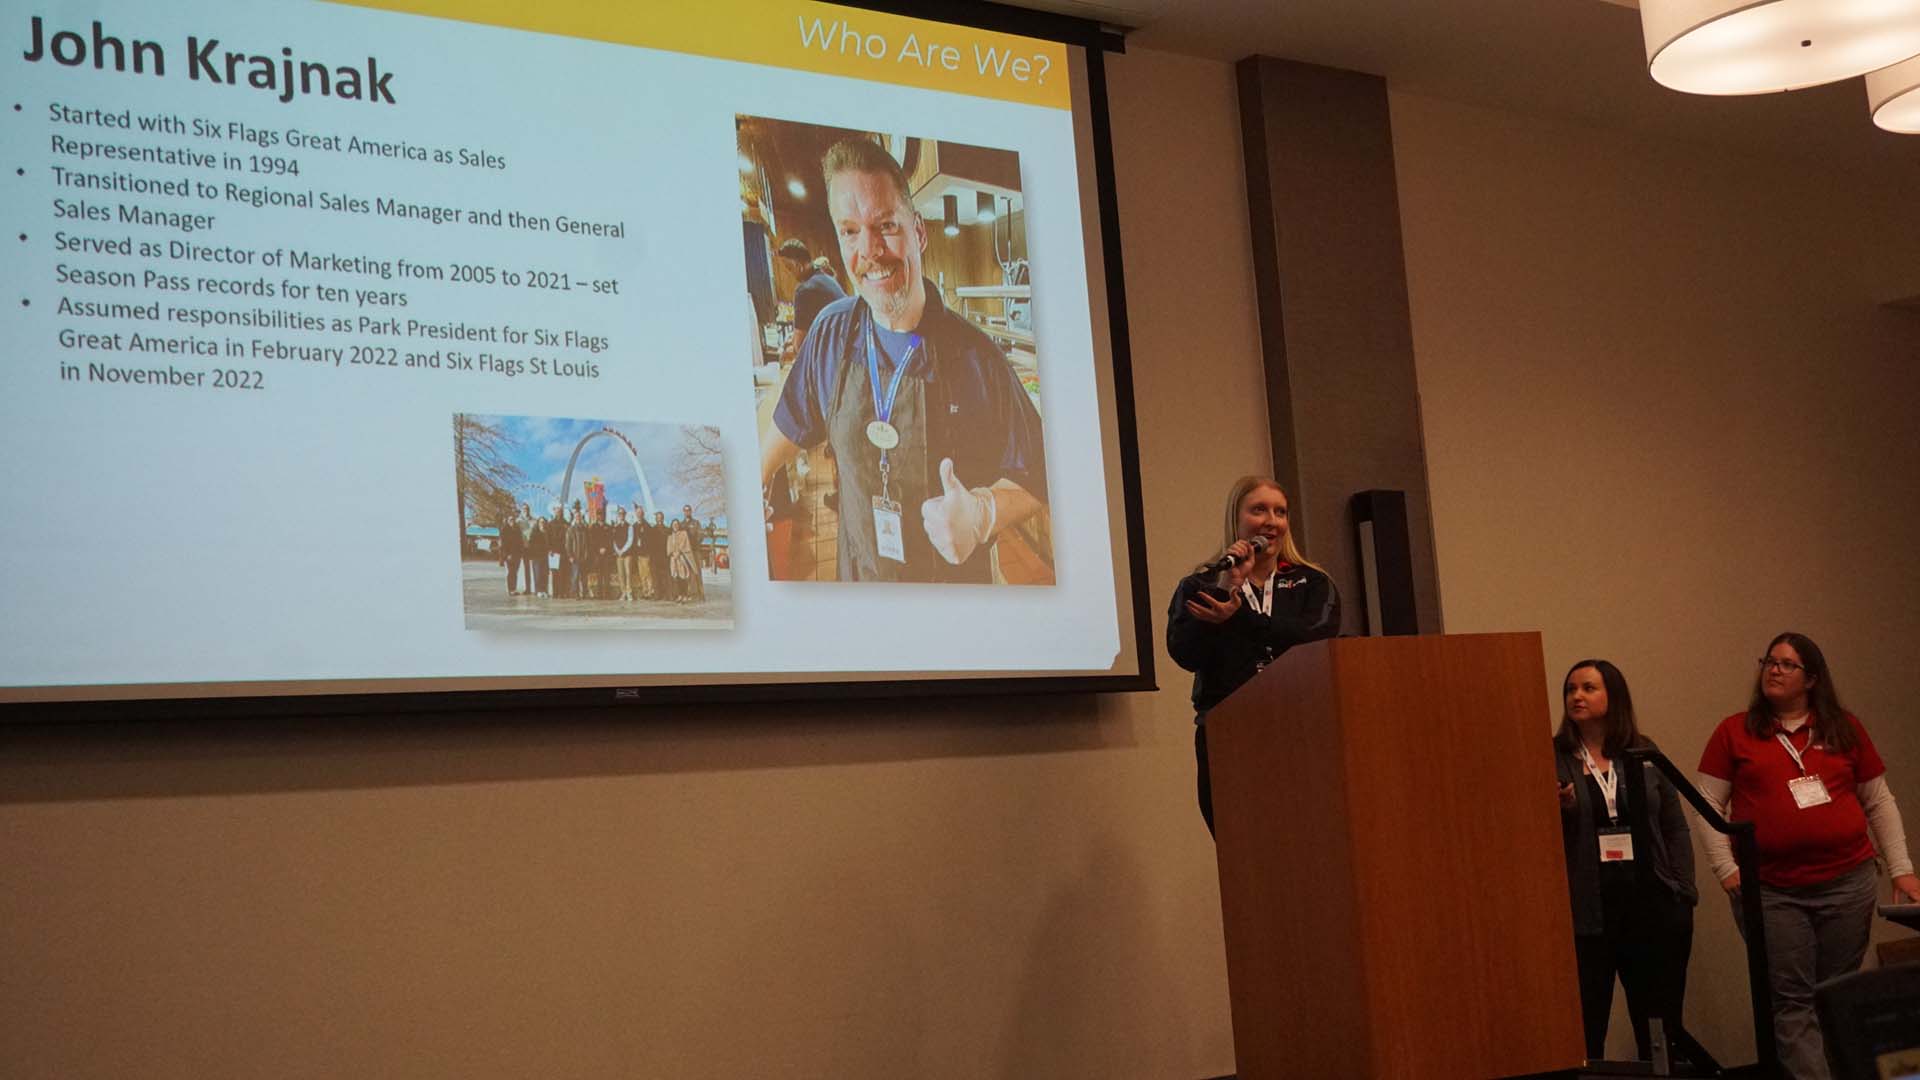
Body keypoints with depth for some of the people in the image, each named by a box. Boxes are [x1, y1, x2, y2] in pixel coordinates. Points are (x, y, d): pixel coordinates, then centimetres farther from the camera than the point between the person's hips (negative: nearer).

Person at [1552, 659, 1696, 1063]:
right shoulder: (1552, 758, 0)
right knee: (1586, 1033, -1)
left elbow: (1674, 826, 11)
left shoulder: (1644, 751, 9)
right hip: (1586, 913, -3)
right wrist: (1560, 809, -19)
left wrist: (1683, 893, 4)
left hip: (1653, 907, 3)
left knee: (1661, 1030, 10)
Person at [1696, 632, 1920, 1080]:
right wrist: (1725, 869, -7)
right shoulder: (1734, 732, 5)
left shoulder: (1844, 729, 10)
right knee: (1792, 1002, -3)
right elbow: (1708, 804, 4)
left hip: (1848, 883, 1)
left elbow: (1880, 803, 14)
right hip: (1770, 891, -1)